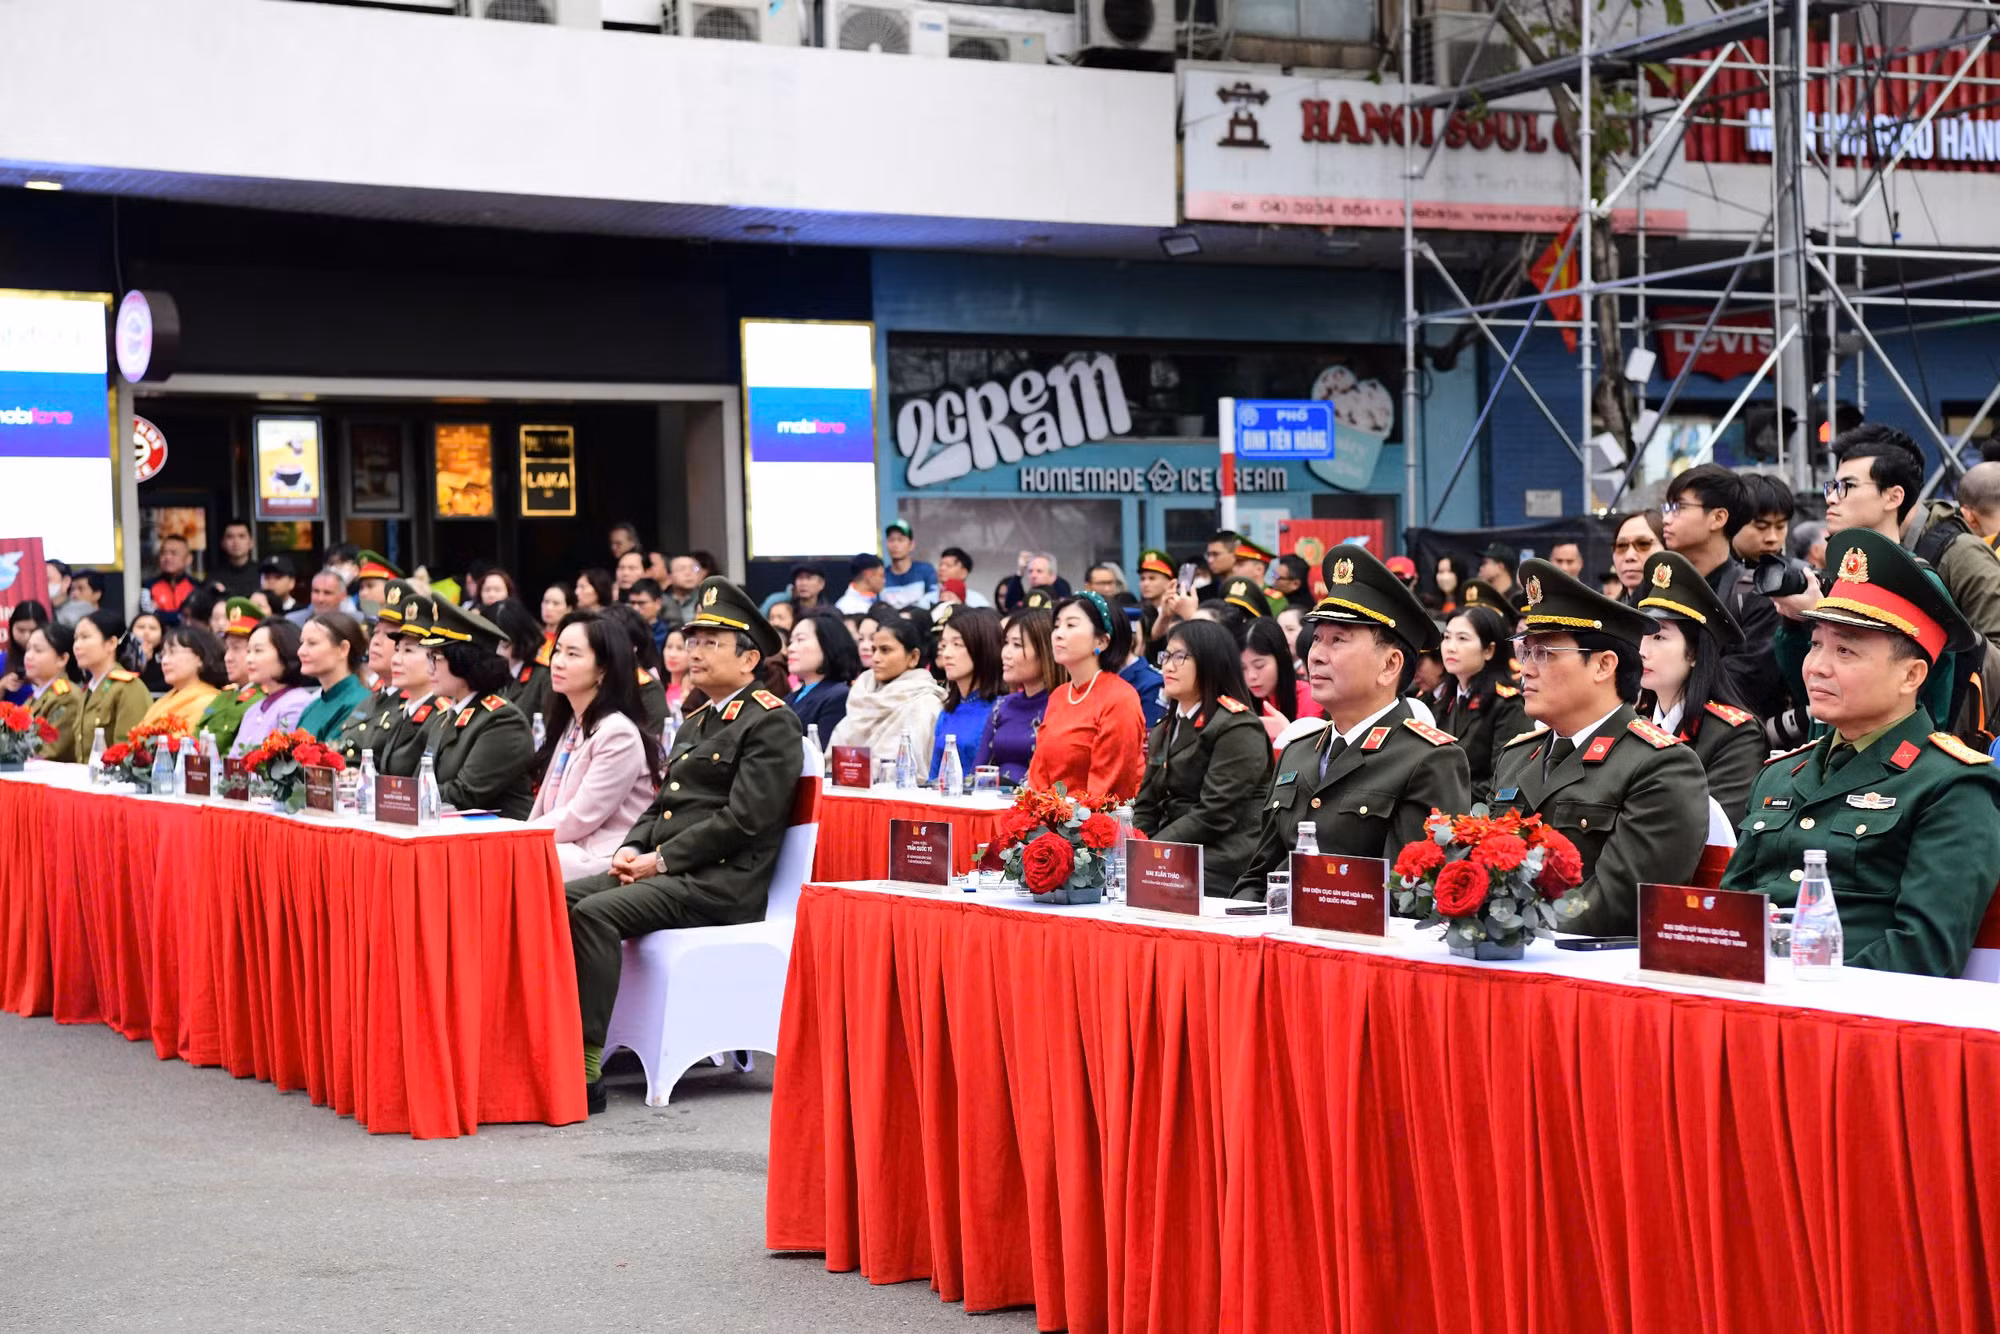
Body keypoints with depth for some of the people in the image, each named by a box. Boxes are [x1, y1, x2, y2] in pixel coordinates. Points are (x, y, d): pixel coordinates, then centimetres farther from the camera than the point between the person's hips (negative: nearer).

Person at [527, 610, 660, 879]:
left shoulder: (618, 733, -12)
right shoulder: (568, 725, 17)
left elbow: (580, 818, -15)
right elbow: (544, 806, 18)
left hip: (601, 859, -8)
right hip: (563, 849, 8)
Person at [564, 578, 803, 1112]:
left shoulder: (771, 723, -6)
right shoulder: (696, 722, 24)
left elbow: (744, 818, -16)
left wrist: (662, 860, -15)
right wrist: (632, 849, 3)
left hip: (721, 883, -9)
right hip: (667, 873, 9)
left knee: (594, 914, -28)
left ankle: (585, 1071, -30)